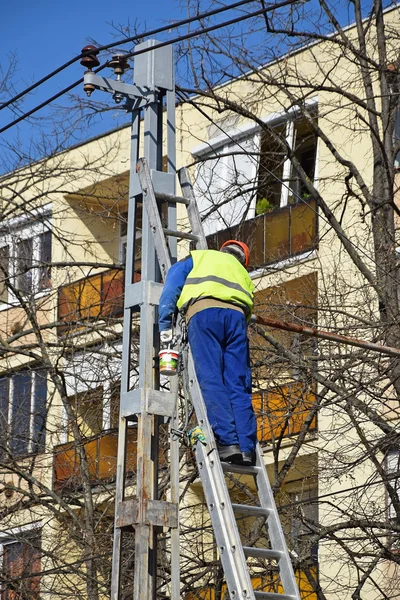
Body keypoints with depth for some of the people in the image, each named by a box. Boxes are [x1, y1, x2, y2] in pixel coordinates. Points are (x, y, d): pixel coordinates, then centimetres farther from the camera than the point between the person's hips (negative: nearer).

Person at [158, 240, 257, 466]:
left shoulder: (198, 257, 30)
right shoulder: (243, 274, 38)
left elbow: (172, 285, 16)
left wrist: (165, 324, 12)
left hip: (204, 311, -3)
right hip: (237, 314, 3)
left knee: (211, 380, -11)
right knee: (239, 385, 0)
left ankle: (228, 441, -25)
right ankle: (247, 448, -12)